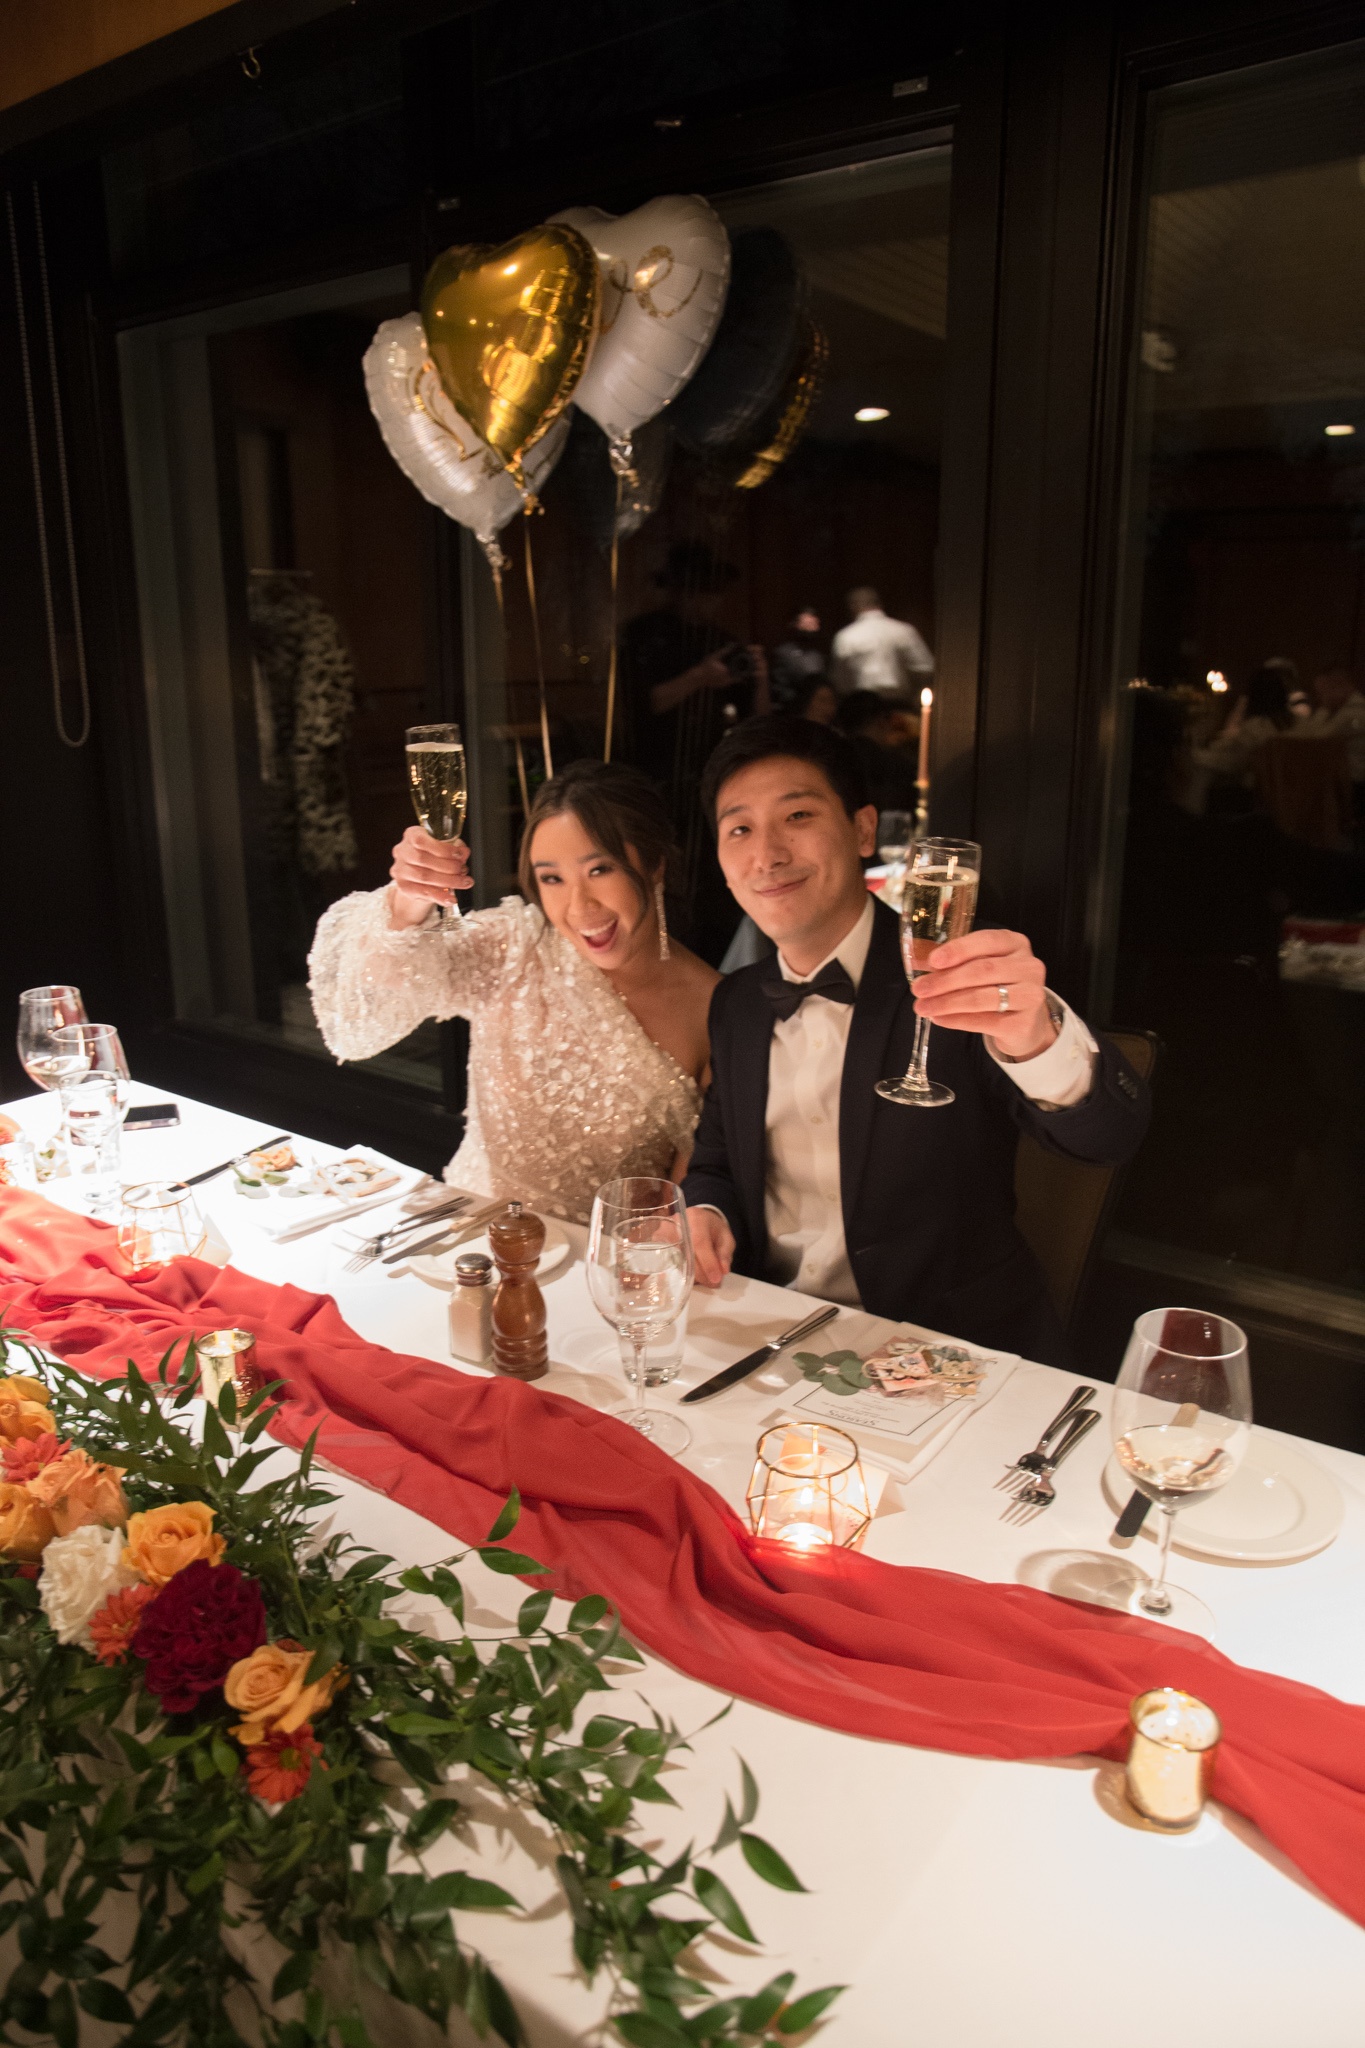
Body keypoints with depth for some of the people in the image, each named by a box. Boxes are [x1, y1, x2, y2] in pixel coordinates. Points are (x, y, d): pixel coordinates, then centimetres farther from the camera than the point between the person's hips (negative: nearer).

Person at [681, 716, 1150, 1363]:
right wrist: (704, 1211, -6)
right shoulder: (735, 1005, 7)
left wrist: (1036, 1040, -43)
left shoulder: (959, 982, -9)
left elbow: (1110, 1136, -22)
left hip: (954, 1356, -4)